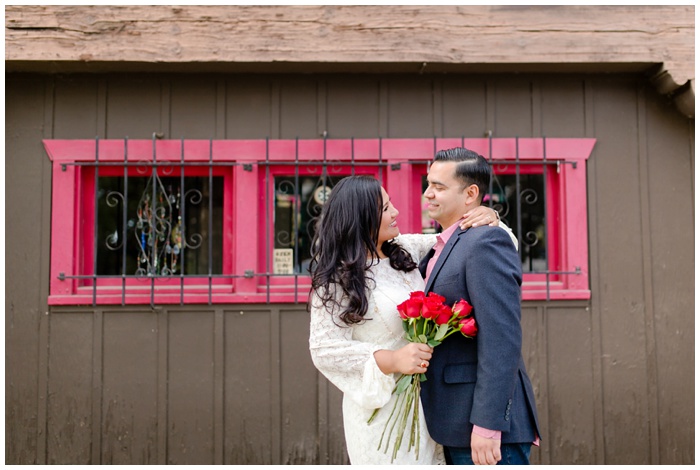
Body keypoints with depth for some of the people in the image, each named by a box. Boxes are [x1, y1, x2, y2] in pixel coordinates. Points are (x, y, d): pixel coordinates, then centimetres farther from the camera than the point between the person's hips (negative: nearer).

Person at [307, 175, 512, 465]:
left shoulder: (406, 249, 4)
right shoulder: (337, 281, -13)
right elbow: (324, 348, -16)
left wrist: (488, 217, -8)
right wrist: (391, 360, -26)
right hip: (381, 406, -6)